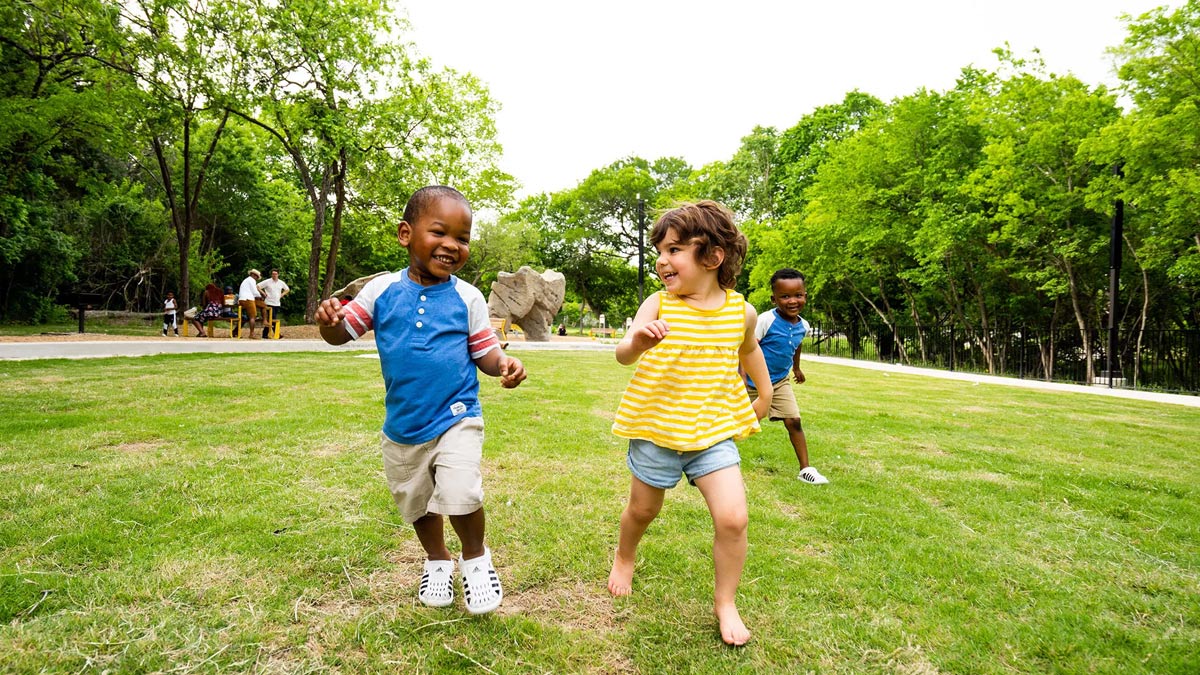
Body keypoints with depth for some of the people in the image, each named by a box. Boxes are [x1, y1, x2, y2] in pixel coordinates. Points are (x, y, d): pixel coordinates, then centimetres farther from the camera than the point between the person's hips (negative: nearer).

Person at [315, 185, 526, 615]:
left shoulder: (467, 297, -6)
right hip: (403, 425, 3)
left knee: (460, 494, -20)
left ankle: (476, 558, 12)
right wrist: (329, 322, -24)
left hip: (457, 419, -3)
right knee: (417, 503, 19)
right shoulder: (382, 290, -5)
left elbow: (484, 352, -2)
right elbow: (343, 332, -1)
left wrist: (503, 365, -24)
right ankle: (437, 561, 48)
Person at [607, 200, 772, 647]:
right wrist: (637, 341, -48)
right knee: (642, 510, 18)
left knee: (732, 518, -10)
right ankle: (624, 557, 51)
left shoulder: (741, 311, -5)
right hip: (656, 430, 0)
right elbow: (622, 355, -26)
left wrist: (765, 392, 22)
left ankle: (725, 603, 15)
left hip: (714, 431, 1)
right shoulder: (658, 305, -12)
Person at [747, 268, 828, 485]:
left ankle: (805, 469, 4)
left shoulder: (803, 326, -2)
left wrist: (796, 368, 33)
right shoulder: (766, 320, -23)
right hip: (754, 382, -4)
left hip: (780, 382, 5)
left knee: (794, 421, -5)